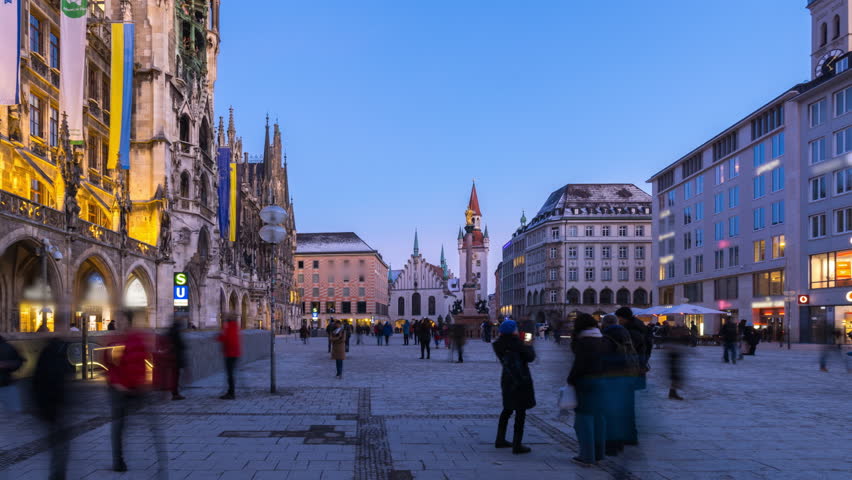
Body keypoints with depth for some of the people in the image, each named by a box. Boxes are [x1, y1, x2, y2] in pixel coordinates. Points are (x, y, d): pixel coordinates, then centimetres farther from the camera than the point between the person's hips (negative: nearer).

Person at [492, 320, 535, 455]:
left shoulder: (499, 345, 2)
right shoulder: (516, 343, -17)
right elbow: (530, 357, -11)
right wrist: (529, 346, 8)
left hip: (507, 381, 7)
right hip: (521, 381, -7)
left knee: (507, 410, 21)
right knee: (520, 412, -1)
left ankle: (500, 440, 28)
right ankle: (517, 445, 0)